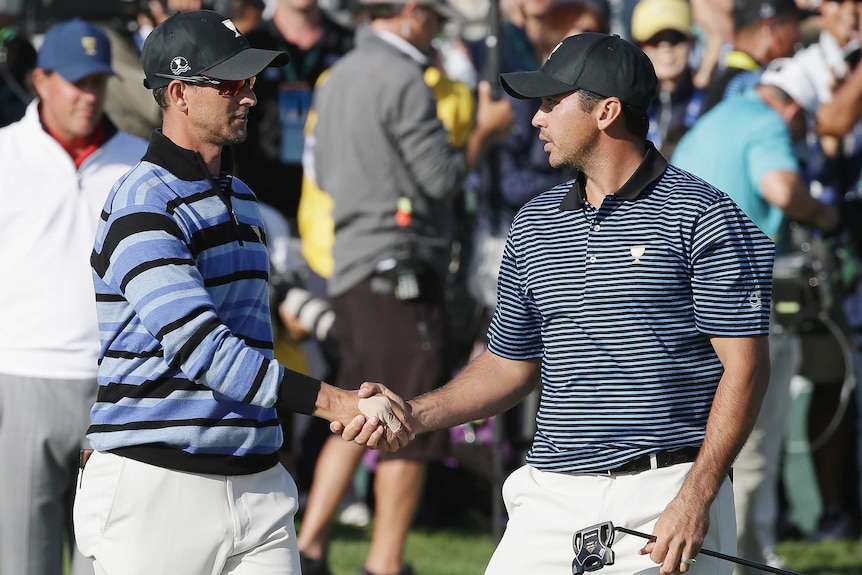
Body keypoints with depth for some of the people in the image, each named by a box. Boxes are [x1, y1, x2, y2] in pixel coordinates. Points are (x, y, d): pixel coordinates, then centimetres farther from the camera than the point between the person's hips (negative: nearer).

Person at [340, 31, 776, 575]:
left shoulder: (701, 216, -5)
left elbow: (745, 367, -8)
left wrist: (695, 499, -15)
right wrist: (416, 414, 6)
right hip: (552, 499, 5)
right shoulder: (535, 224, 14)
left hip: (668, 495, -5)